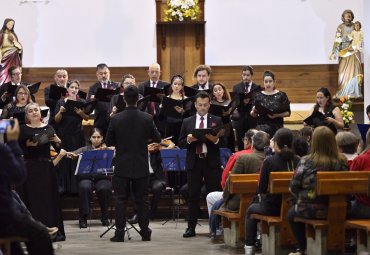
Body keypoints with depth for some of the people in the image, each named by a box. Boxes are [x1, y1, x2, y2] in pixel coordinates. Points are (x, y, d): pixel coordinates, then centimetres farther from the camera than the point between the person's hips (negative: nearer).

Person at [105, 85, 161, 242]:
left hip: (122, 166, -1)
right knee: (142, 200, 9)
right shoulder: (147, 118, -8)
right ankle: (145, 232, 13)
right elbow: (157, 139, 4)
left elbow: (108, 142, -2)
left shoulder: (116, 119, -9)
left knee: (121, 200, 4)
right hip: (141, 167, 1)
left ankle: (120, 233, 1)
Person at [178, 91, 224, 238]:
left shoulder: (216, 121, 6)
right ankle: (191, 227, 7)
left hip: (212, 163, -1)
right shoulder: (187, 122, 9)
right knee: (193, 196, 4)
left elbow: (222, 142, -1)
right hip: (193, 162, 1)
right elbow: (180, 144, 6)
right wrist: (188, 140, -15)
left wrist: (215, 140, -22)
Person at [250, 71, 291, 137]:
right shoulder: (258, 96, 6)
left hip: (277, 128, -1)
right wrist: (253, 111, -13)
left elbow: (288, 113, 1)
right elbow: (253, 115, 8)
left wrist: (277, 115, -14)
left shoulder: (281, 95, 2)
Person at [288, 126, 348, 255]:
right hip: (337, 210, 3)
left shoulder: (306, 161, -12)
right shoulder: (342, 161, -5)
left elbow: (293, 188, -10)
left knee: (292, 213, 29)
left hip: (310, 210, -3)